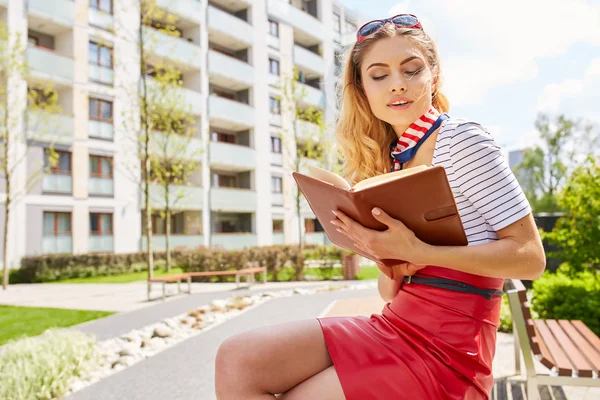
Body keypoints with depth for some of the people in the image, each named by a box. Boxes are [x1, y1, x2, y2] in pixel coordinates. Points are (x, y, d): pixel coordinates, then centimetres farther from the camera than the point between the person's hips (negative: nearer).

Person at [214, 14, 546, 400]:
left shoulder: (462, 139, -8)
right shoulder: (386, 161, 11)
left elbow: (530, 256, -12)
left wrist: (418, 252, -22)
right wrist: (392, 274, -10)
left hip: (449, 345, -5)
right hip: (395, 323, 6)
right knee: (236, 361, -10)